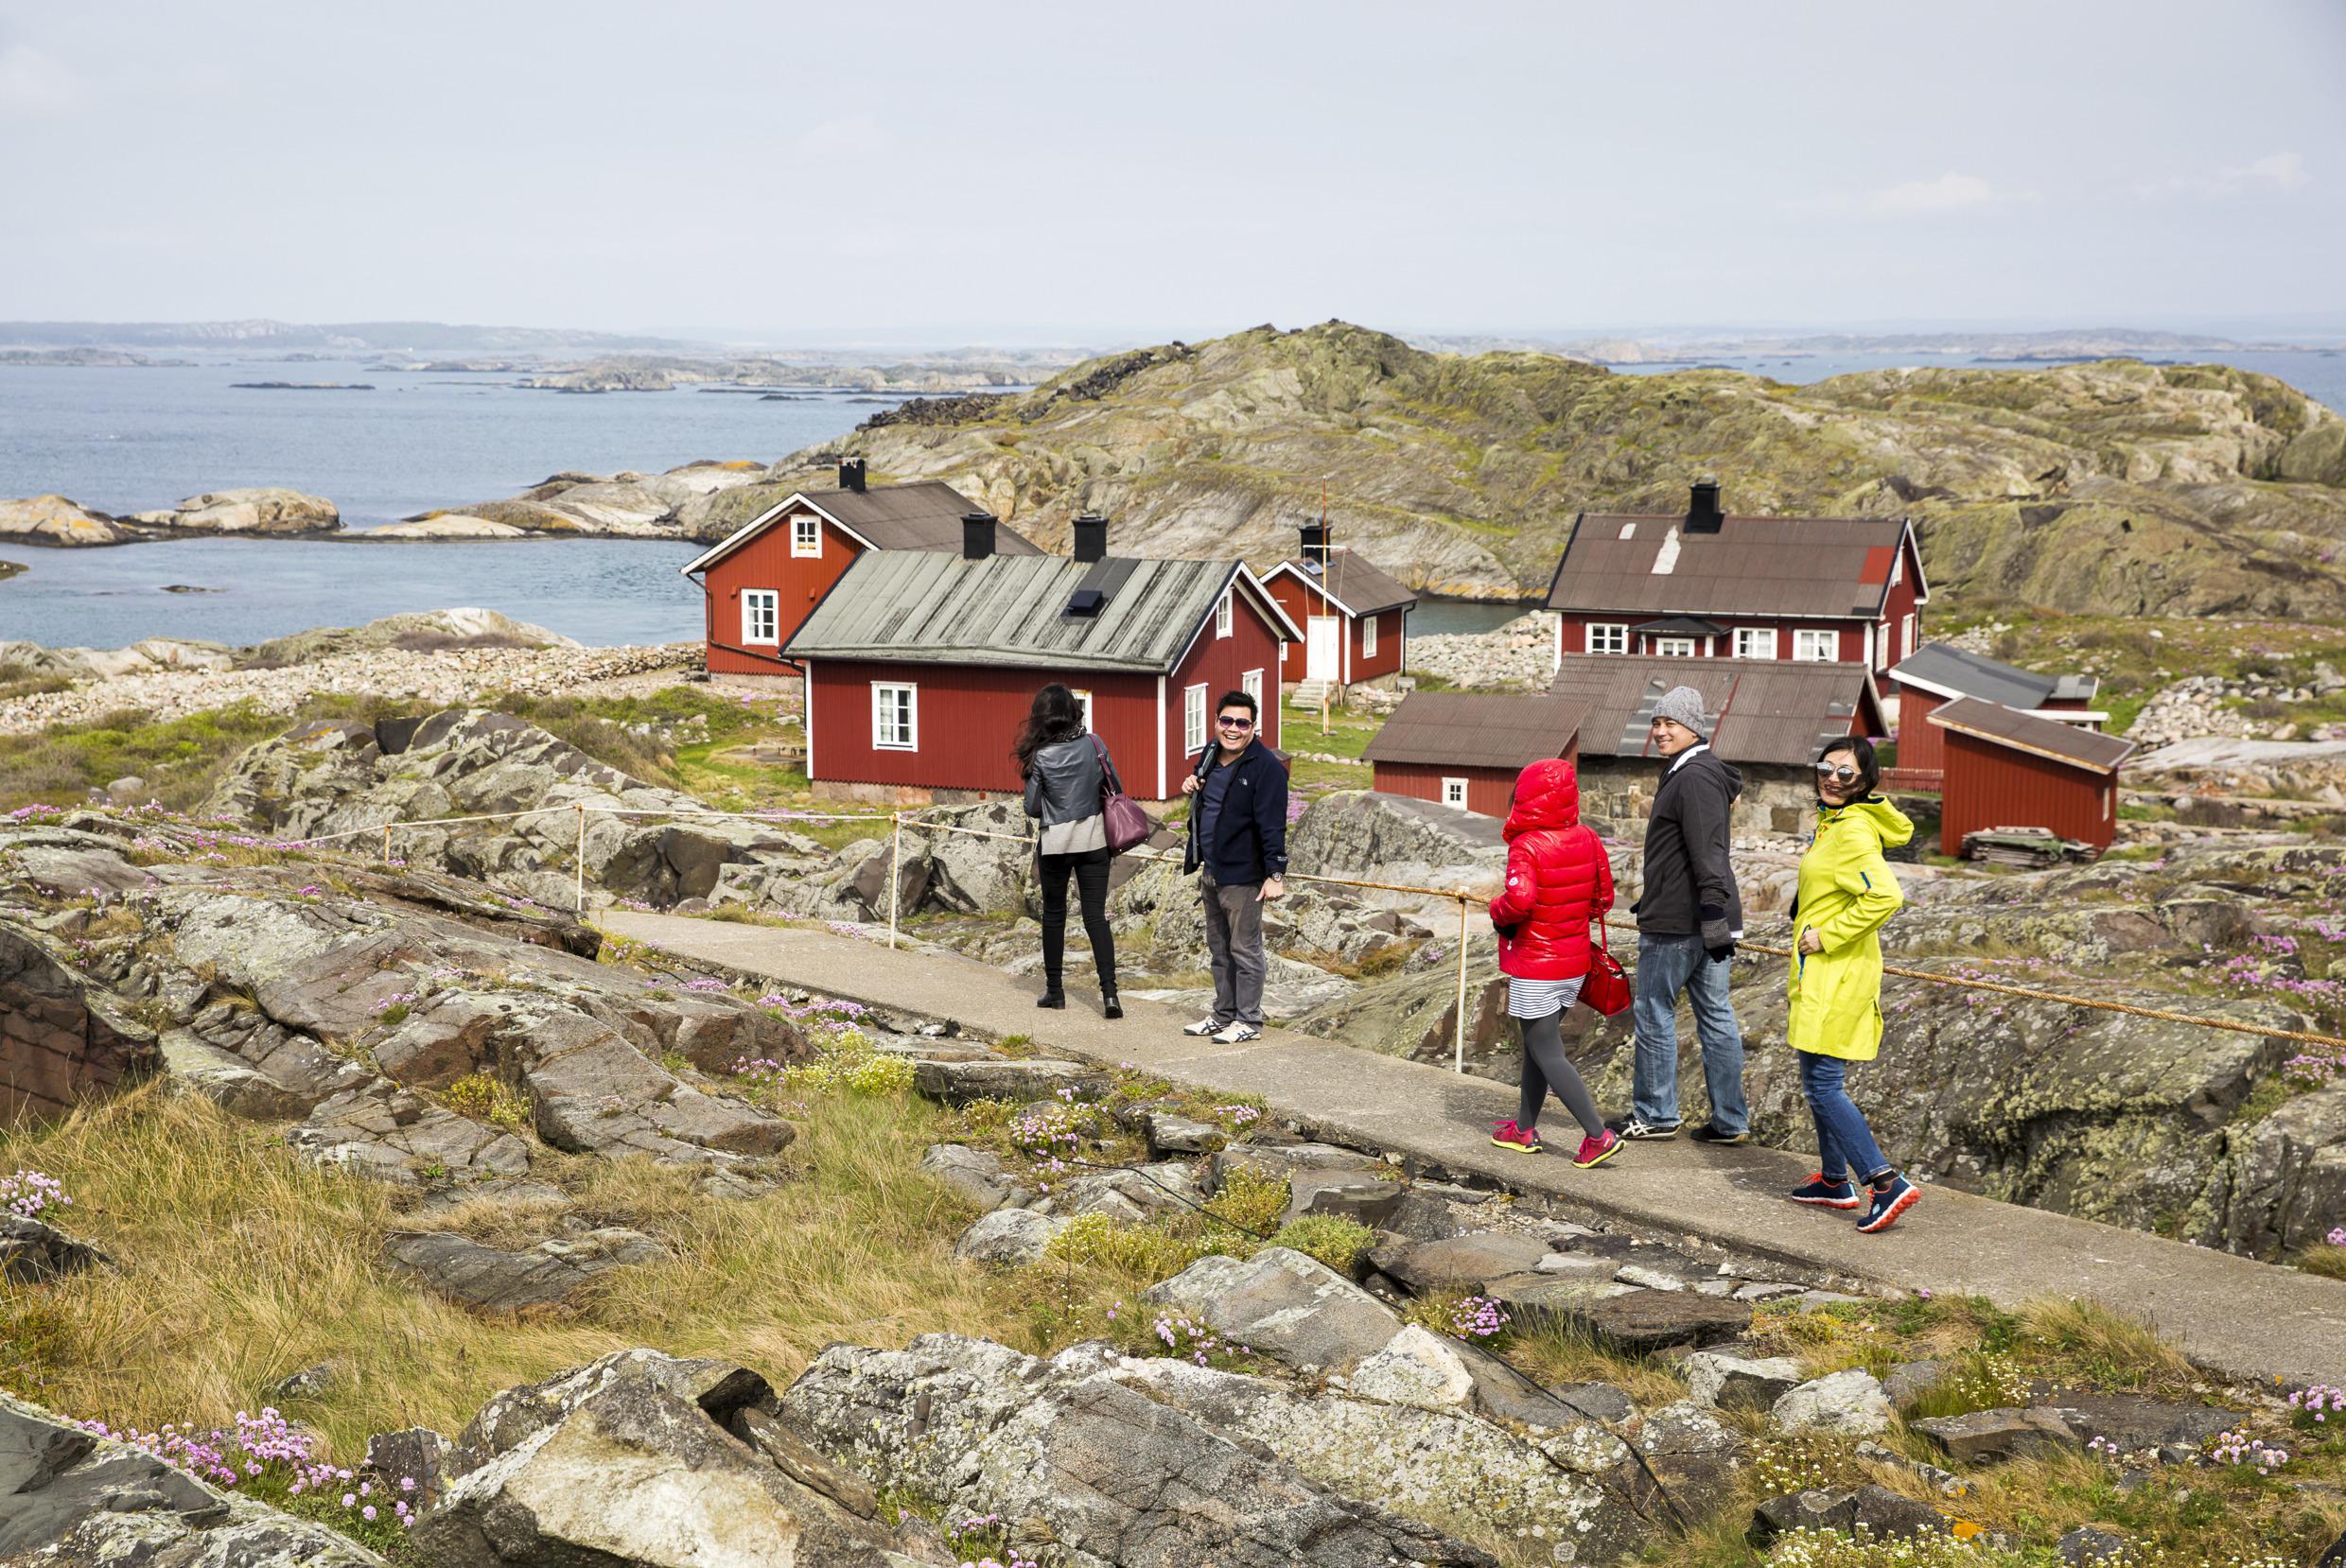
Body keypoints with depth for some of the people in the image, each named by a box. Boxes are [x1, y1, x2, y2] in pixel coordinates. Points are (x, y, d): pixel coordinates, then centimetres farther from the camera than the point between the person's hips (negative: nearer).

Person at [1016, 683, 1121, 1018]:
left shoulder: (1041, 756, -12)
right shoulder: (1093, 743, -5)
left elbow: (1032, 808, -5)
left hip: (1055, 842, -2)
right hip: (1094, 837, 2)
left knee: (1054, 914, 15)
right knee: (1096, 915, 3)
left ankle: (1055, 990, 21)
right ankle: (1109, 992, -9)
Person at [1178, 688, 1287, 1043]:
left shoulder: (1266, 766, -16)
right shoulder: (1210, 754, 9)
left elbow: (1272, 824, -20)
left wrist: (1275, 875, -24)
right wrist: (1191, 789, 4)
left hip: (1242, 875, -9)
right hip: (1210, 871, 9)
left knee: (1244, 950, -1)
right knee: (1218, 948, 17)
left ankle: (1249, 1021, 8)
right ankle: (1224, 1014, 28)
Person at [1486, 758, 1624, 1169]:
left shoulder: (1526, 846, -20)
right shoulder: (1587, 840, 1)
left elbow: (1519, 900, -34)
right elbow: (1603, 897, 8)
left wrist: (1498, 911, -13)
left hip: (1534, 971, -8)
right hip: (1574, 965, 8)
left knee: (1548, 1055, -2)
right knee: (1537, 1045, 20)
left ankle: (1598, 1135, -10)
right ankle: (1524, 1128, 30)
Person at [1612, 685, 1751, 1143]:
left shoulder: (1694, 777, -16)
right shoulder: (1684, 772, 17)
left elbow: (1707, 854, -24)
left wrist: (1714, 917, -28)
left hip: (1680, 921, -10)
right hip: (1706, 919, 10)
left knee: (1654, 1012, 2)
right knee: (1716, 1015, 9)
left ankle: (1654, 1114, 11)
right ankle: (1730, 1120, 11)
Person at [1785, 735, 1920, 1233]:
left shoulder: (1854, 831, -18)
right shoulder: (1831, 822, 13)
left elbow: (1885, 896, -29)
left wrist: (1828, 936, -22)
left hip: (1838, 972, -10)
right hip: (1821, 970, 10)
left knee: (1823, 1084, -11)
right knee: (1817, 1079, 18)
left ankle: (1888, 1183, -12)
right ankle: (1835, 1181, 29)